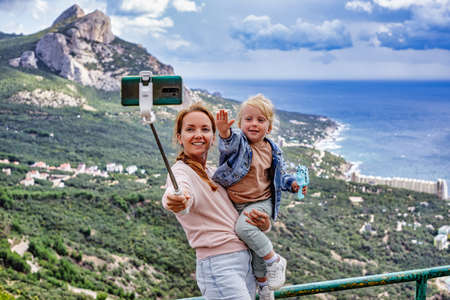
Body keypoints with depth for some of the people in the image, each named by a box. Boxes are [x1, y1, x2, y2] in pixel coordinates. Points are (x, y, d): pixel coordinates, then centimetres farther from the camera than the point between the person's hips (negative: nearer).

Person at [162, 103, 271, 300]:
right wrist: (175, 201, -53)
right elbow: (182, 189, -30)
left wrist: (264, 224, 3)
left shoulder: (214, 173, 16)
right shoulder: (181, 171, -6)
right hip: (219, 266, -8)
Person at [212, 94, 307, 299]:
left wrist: (292, 184, -1)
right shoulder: (238, 142, -8)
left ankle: (274, 261, -13)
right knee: (254, 243, 9)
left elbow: (279, 174, 18)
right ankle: (263, 280, 30)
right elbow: (229, 145, -35)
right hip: (234, 203, 2)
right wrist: (225, 135, -57)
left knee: (244, 227, -30)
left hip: (260, 203, -2)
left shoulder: (271, 150, 1)